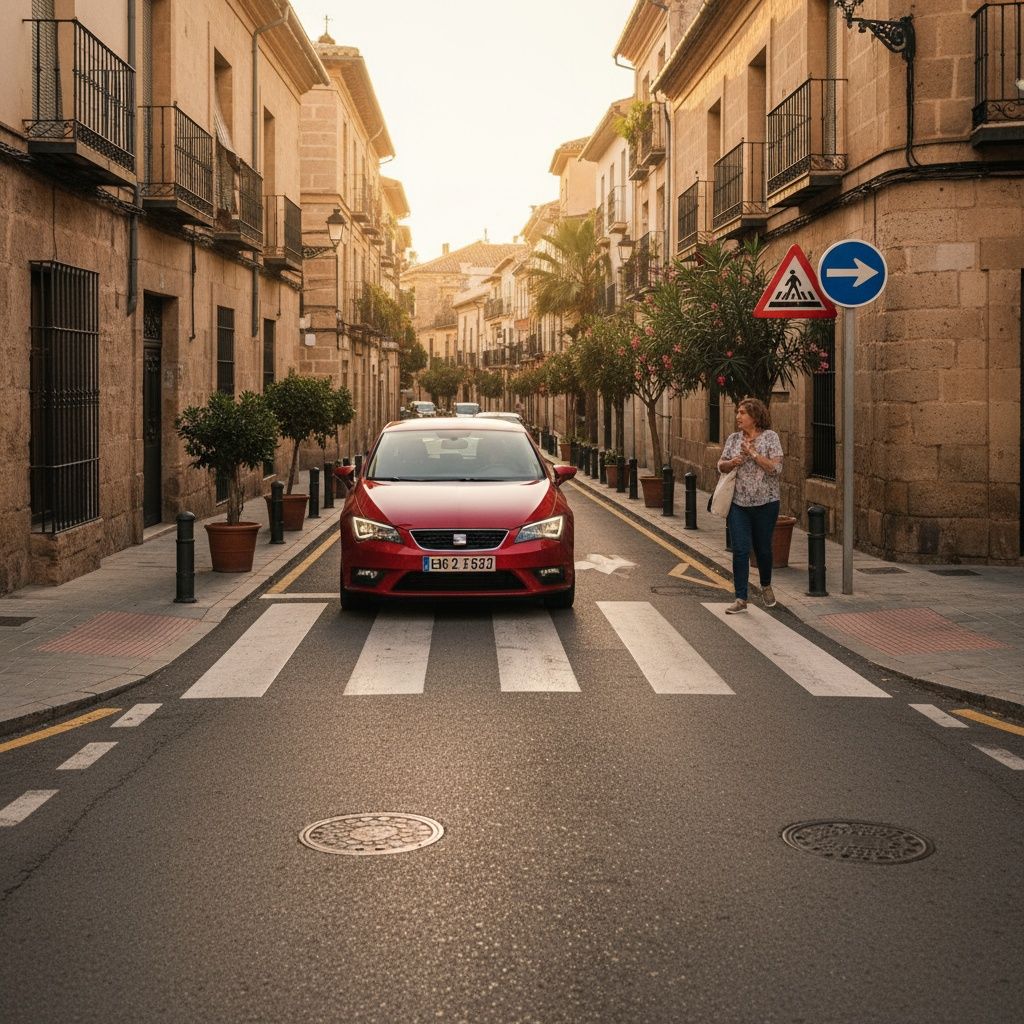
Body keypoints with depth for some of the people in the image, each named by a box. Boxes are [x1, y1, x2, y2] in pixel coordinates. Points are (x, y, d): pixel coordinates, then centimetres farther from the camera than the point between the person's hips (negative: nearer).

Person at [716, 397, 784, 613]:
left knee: (763, 548, 10)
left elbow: (776, 468, -13)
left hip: (765, 503, -2)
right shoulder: (733, 439, 7)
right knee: (740, 550, -4)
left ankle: (766, 586, 37)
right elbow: (720, 466, 10)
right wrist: (732, 462, -11)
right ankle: (741, 599, -1)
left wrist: (753, 454, -20)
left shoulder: (770, 437, -5)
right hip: (738, 503, 2)